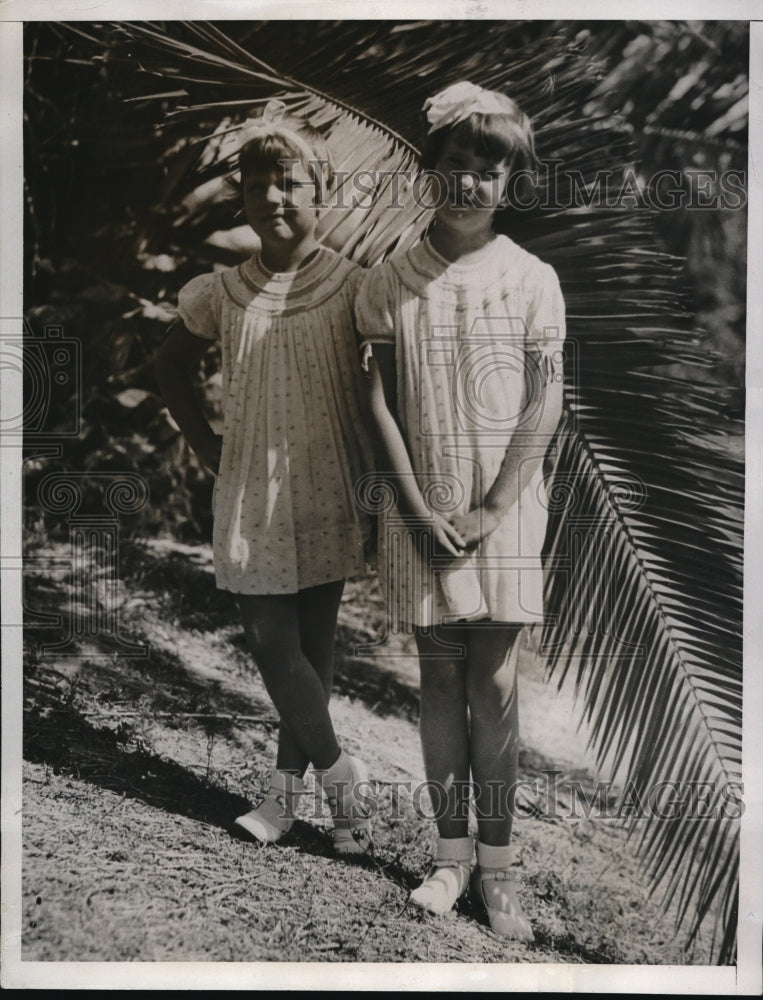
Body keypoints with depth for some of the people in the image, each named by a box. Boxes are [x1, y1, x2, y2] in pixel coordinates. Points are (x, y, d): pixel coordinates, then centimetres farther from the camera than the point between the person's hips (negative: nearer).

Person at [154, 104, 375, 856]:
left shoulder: (353, 288, -6)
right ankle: (340, 772, 21)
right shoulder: (219, 294, 3)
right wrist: (207, 445, 9)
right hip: (251, 495, 3)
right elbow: (172, 370, 17)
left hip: (327, 494, -2)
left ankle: (289, 786, 22)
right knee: (272, 643, 2)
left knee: (311, 644, 6)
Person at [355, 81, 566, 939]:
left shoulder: (532, 280, 0)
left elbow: (544, 407, -2)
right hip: (420, 514, 1)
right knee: (440, 681, 8)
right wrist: (420, 511, -7)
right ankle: (451, 854, 19)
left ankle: (496, 866, 14)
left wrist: (489, 511, -9)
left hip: (504, 512, -1)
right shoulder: (387, 283, 2)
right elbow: (380, 406, 1)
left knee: (495, 686, 3)